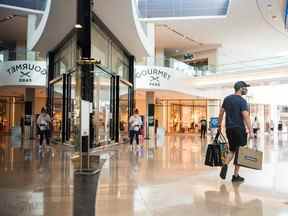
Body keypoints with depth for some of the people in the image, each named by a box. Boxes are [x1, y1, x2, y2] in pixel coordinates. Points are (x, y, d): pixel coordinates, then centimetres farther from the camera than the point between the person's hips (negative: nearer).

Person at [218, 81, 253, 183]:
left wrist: (219, 125, 23)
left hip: (229, 129, 7)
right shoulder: (242, 101, -11)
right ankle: (236, 176, 9)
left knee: (232, 150, 19)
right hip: (239, 129, -6)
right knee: (239, 152, 4)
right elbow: (246, 117, -19)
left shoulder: (227, 99, 10)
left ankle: (225, 165, -6)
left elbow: (221, 113, 14)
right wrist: (250, 131, -19)